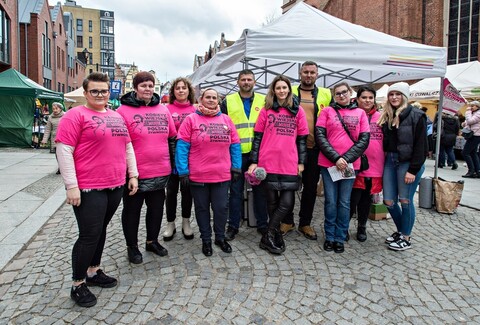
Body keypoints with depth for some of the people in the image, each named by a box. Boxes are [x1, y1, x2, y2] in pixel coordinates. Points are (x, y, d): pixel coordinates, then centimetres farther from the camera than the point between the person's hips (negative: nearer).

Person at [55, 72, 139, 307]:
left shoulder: (117, 116, 13)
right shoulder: (76, 115, -7)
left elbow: (127, 147, 18)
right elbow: (63, 151, -13)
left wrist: (132, 175, 12)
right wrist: (72, 186, -17)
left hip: (116, 186, 6)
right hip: (88, 189, -6)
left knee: (101, 230, 17)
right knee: (89, 235, -1)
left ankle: (94, 272, 34)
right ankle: (78, 285, 18)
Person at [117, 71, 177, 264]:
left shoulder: (163, 110, 8)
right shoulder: (123, 111, -6)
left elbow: (172, 138, 14)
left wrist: (174, 163, 11)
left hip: (161, 172, 5)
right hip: (135, 173, -4)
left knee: (156, 208, 16)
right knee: (132, 210, 11)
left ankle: (152, 241, 36)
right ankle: (132, 246, 28)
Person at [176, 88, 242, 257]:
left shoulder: (226, 120, 7)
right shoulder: (191, 119, -2)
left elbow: (235, 145, 9)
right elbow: (182, 146, -6)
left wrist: (236, 167, 2)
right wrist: (183, 171, -11)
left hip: (222, 175, 2)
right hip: (198, 175, -2)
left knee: (221, 207, 10)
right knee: (202, 208, 12)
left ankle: (220, 237, 31)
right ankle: (206, 240, 29)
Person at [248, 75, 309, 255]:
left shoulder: (298, 110, 8)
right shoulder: (266, 110, 5)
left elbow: (302, 138, 9)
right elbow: (257, 137, 4)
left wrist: (301, 162, 4)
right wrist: (254, 162, -1)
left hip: (290, 165, 1)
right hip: (268, 164, -1)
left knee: (287, 203, -3)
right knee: (272, 202, 8)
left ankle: (269, 236, 13)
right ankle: (275, 236, 25)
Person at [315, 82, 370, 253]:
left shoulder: (360, 113, 9)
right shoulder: (327, 111, 5)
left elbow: (364, 140, 3)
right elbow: (320, 136, -3)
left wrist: (346, 159, -9)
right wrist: (336, 158, -12)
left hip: (350, 165, 1)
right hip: (328, 164, -1)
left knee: (344, 202, 6)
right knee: (331, 201, 4)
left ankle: (340, 238, 18)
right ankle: (329, 237, 18)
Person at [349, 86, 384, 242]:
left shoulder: (380, 117, 9)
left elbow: (386, 141, 14)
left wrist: (384, 162, 11)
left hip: (375, 166, 4)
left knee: (367, 199, 14)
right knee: (353, 199, -2)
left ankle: (362, 227, 32)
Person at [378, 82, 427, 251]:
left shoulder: (416, 116, -6)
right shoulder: (386, 117, 11)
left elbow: (421, 145, -10)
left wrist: (413, 170, -15)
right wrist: (383, 161, 3)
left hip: (408, 162, -5)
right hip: (390, 161, 6)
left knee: (405, 201, 0)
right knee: (389, 201, 7)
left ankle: (406, 238, 18)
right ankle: (400, 231, 31)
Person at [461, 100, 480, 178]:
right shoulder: (473, 113, 19)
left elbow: (470, 121, -22)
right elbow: (468, 123, 25)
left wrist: (468, 111, -13)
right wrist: (464, 124, 3)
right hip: (473, 136, 10)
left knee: (465, 152, -12)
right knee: (473, 153, 11)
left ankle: (471, 171, -9)